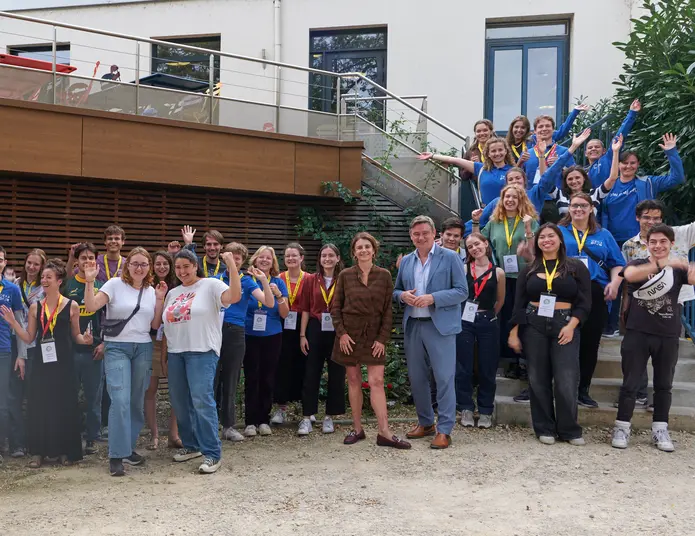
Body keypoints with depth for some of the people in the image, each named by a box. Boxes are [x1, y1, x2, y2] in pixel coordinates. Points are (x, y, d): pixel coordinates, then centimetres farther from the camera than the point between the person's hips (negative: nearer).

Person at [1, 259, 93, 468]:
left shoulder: (71, 306, 0)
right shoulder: (35, 307, 7)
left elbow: (76, 335, 7)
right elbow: (29, 338, 8)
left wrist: (86, 339, -13)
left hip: (63, 363, -2)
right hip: (42, 363, 2)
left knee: (64, 405, 1)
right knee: (39, 406, 2)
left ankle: (65, 451, 13)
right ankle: (38, 452, 12)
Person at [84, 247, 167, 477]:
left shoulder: (151, 291, 9)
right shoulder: (115, 284, -4)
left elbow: (155, 325, 8)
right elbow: (90, 307, -14)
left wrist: (160, 299, 0)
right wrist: (89, 282, -24)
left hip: (143, 348, 5)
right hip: (116, 348, -4)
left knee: (137, 401, 7)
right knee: (120, 400, -14)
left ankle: (129, 448, 22)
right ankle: (116, 455, -9)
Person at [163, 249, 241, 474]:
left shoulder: (210, 285, -2)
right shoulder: (173, 293, 18)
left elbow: (235, 296, -20)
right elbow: (167, 326, 20)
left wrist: (231, 266, -26)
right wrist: (164, 355, 18)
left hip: (202, 352, -7)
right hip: (175, 353, 7)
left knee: (201, 400, -15)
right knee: (180, 402, 11)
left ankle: (212, 453, -10)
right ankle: (191, 445, 26)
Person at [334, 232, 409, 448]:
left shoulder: (384, 275, 2)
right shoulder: (345, 275, 1)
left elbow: (388, 309, 2)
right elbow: (335, 307, 4)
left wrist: (383, 339, -6)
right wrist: (341, 333, -7)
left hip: (374, 335, 0)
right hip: (350, 334, 0)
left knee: (376, 381, -6)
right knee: (354, 381, 5)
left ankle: (384, 433, -6)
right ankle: (357, 429, 13)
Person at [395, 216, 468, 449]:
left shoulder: (450, 258, -3)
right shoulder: (406, 261, 12)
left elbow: (462, 291, -8)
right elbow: (396, 291, 19)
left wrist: (432, 298, -19)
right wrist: (402, 295, -6)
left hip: (440, 326, -5)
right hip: (412, 326, 5)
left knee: (444, 378, -5)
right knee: (416, 377, 12)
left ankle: (444, 430, 2)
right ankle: (425, 423, 27)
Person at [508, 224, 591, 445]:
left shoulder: (576, 267, 5)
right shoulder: (529, 270, 11)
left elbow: (585, 302, 1)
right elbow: (518, 303, 10)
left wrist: (571, 325, -11)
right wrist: (514, 332, 3)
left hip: (565, 325, -2)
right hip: (534, 325, 2)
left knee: (566, 381, -8)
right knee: (538, 380, 4)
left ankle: (569, 430, 6)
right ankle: (544, 429, 14)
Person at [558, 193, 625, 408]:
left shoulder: (604, 236, 16)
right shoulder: (558, 232, 11)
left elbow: (617, 264, 14)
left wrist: (615, 282, -4)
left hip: (595, 296, 2)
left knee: (590, 343, 4)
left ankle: (582, 390, 14)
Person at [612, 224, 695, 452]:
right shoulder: (638, 264, 1)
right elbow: (629, 275, -24)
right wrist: (661, 264, -35)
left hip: (668, 336, 2)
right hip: (637, 333, -2)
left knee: (664, 385, 10)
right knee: (630, 383, 2)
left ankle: (660, 430, 19)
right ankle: (622, 428, 10)